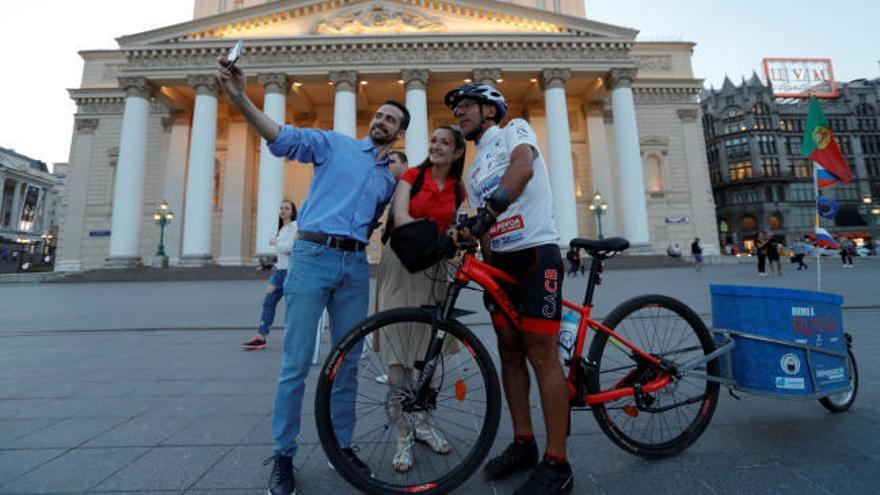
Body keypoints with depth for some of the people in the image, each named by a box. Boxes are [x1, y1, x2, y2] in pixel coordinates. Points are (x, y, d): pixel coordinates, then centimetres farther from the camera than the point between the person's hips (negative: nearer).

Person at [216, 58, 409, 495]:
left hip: (355, 265, 4)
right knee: (296, 363, -1)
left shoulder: (391, 177, 20)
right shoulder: (335, 144, 9)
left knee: (347, 362, 9)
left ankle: (341, 445, 25)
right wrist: (240, 99, -20)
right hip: (313, 255, -3)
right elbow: (284, 138, -6)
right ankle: (283, 455, 16)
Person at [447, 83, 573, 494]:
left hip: (537, 253, -7)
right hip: (500, 261, 8)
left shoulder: (514, 130, 3)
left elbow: (524, 166, -21)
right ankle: (523, 443, 23)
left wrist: (493, 207, -36)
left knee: (541, 354, -8)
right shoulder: (474, 170, 23)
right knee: (509, 352, 9)